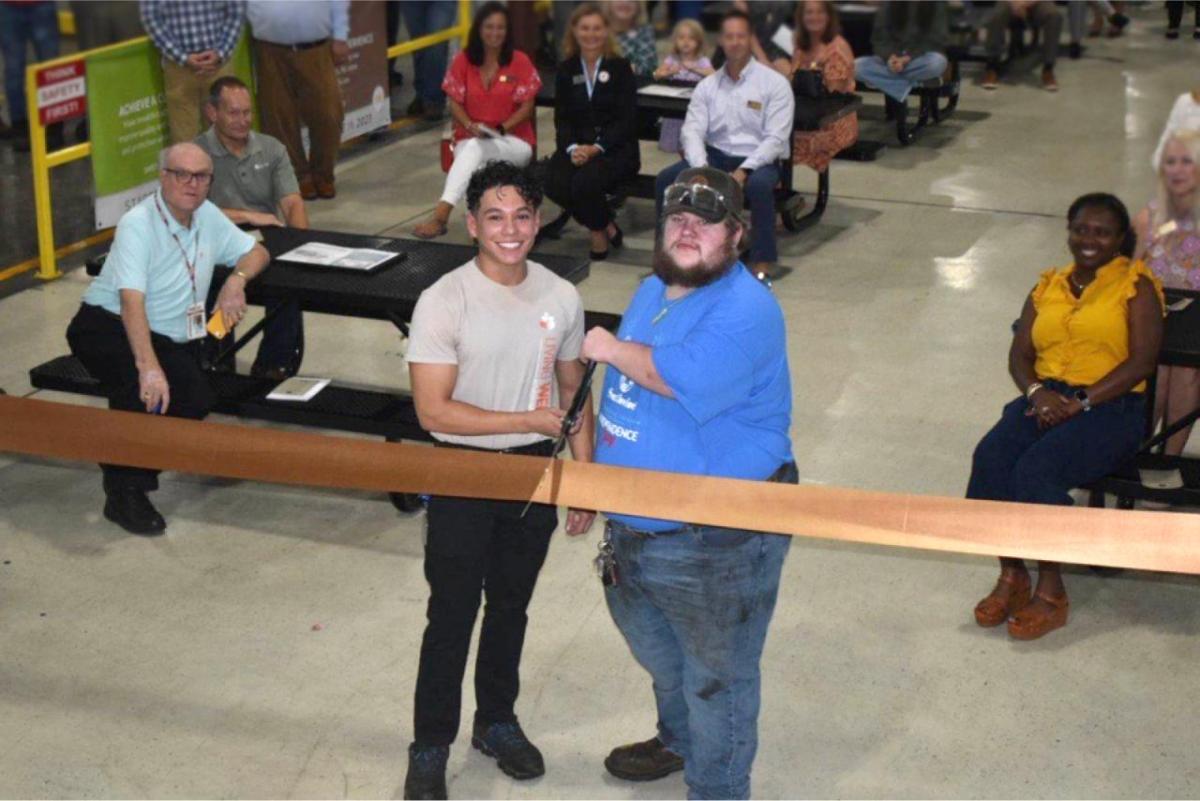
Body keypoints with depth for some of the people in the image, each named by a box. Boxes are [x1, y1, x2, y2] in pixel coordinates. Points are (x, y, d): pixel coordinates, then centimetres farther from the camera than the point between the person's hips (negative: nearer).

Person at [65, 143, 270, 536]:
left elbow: (256, 252, 15)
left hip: (169, 339, 6)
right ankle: (125, 493, -25)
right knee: (142, 387, -36)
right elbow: (131, 301, -32)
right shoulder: (138, 224, -21)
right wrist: (149, 366, -44)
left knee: (196, 399, -21)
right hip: (107, 325, -6)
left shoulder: (208, 216, 2)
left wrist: (236, 280, -9)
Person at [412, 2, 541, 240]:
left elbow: (526, 107, -1)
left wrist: (501, 129, -16)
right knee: (473, 154, -38)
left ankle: (441, 214, -47)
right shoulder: (463, 61, 3)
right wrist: (470, 126, -16)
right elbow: (454, 103, 5)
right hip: (471, 138, 3)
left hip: (514, 141, -2)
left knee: (476, 148, -37)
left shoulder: (520, 61, -1)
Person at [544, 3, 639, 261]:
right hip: (577, 146, 3)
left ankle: (599, 230, 0)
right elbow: (562, 118, 6)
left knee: (585, 182, -33)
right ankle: (606, 227, -5)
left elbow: (626, 119, -5)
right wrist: (572, 148, -16)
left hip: (616, 149, -3)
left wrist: (596, 148, -20)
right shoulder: (565, 70, 11)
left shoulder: (620, 67, 2)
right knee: (554, 184, -27)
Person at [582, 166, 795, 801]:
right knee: (657, 653, 30)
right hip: (633, 528, 9)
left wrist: (612, 349, -22)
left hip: (715, 545, -9)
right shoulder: (652, 291, 7)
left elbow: (685, 376, -40)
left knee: (715, 678, 10)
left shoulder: (746, 311, -23)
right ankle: (678, 741, 56)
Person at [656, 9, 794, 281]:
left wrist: (744, 171, -24)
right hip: (715, 156, 4)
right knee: (666, 180, -18)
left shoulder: (775, 83, -4)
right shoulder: (707, 86, 7)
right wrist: (702, 168, -22)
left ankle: (762, 266, -28)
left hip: (758, 159, -4)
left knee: (759, 186, -38)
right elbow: (692, 131, -1)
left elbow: (776, 138, -11)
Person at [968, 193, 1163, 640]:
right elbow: (1019, 356, 12)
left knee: (1037, 469, -31)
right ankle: (1010, 574, -15)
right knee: (990, 458, -26)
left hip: (1110, 406, -4)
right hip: (1046, 398, 4)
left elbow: (1141, 361, -7)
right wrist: (1037, 392, -10)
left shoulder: (1135, 286, 5)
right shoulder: (1047, 287, 19)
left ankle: (1051, 591, -19)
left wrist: (1080, 402, -17)